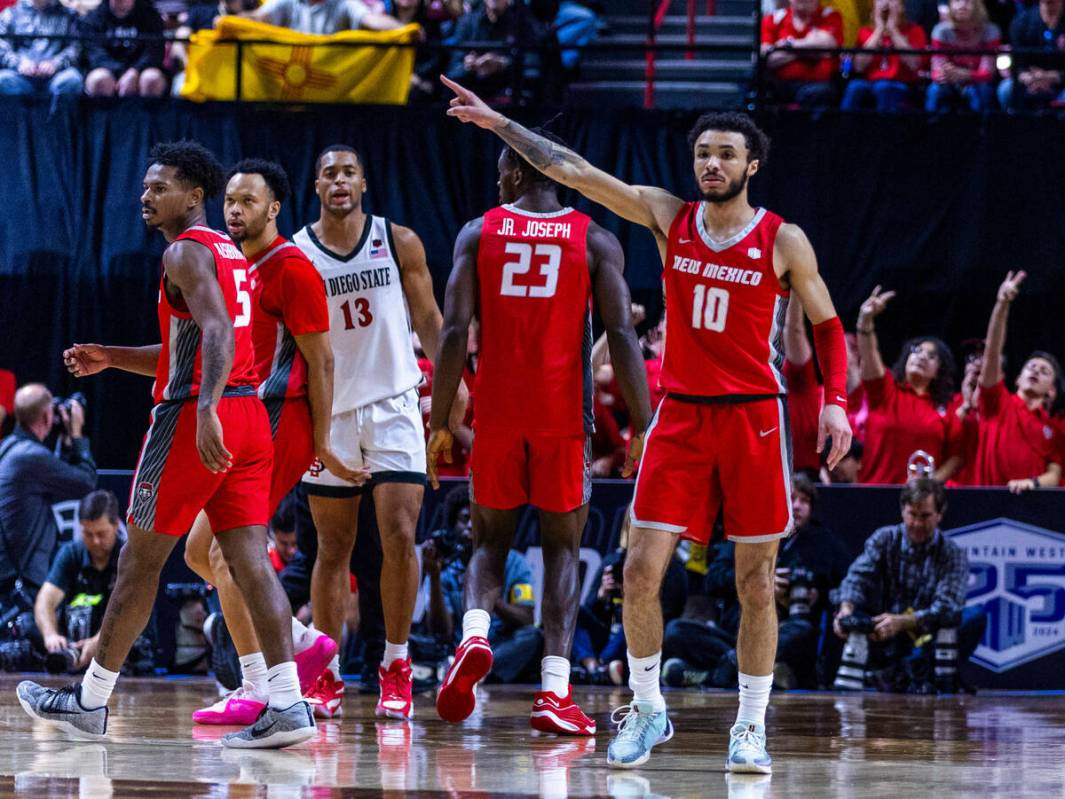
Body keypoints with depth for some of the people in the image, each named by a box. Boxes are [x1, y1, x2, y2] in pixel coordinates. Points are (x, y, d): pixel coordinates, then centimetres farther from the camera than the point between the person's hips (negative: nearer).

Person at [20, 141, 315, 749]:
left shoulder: (186, 251, -8)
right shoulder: (231, 254, 22)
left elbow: (217, 333, -24)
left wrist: (206, 412, -34)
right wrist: (111, 358, 26)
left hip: (197, 417, -8)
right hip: (249, 417, 8)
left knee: (141, 557, 3)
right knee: (250, 558, 0)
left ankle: (91, 701, 12)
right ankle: (289, 705, -13)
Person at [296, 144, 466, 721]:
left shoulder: (399, 242, 1)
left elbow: (427, 317, 7)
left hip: (394, 404, -1)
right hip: (330, 411, 1)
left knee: (399, 535, -11)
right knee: (333, 548, 5)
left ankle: (395, 665, -1)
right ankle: (328, 676, 13)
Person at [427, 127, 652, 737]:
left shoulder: (478, 234, 4)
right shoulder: (595, 241, 2)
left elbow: (455, 332, -3)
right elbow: (622, 336, -6)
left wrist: (440, 423, 1)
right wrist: (643, 426, -3)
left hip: (497, 415, 1)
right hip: (565, 415, -1)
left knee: (491, 537, 16)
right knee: (563, 547, 6)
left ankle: (475, 637, -13)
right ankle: (556, 693, -3)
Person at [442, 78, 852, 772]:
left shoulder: (783, 241, -3)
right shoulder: (669, 217, 4)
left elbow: (827, 324, 4)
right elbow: (573, 170, 3)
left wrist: (836, 400, -11)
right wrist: (500, 124, -2)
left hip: (754, 416, -2)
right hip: (681, 414, 2)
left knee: (756, 585, 1)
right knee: (642, 570, -5)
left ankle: (752, 728, 11)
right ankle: (648, 710, 11)